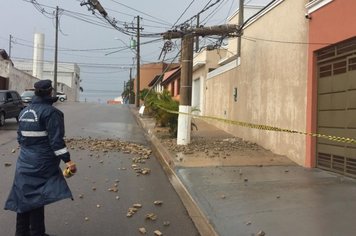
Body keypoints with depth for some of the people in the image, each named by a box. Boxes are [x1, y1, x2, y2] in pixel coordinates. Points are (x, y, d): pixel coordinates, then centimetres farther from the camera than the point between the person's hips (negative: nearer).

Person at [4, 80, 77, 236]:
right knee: (36, 199, 2)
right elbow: (56, 140, -21)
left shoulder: (24, 112, 9)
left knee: (24, 198, 16)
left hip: (24, 163, 7)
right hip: (41, 164, -7)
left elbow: (20, 137, 17)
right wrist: (67, 160, -19)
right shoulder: (50, 112, -15)